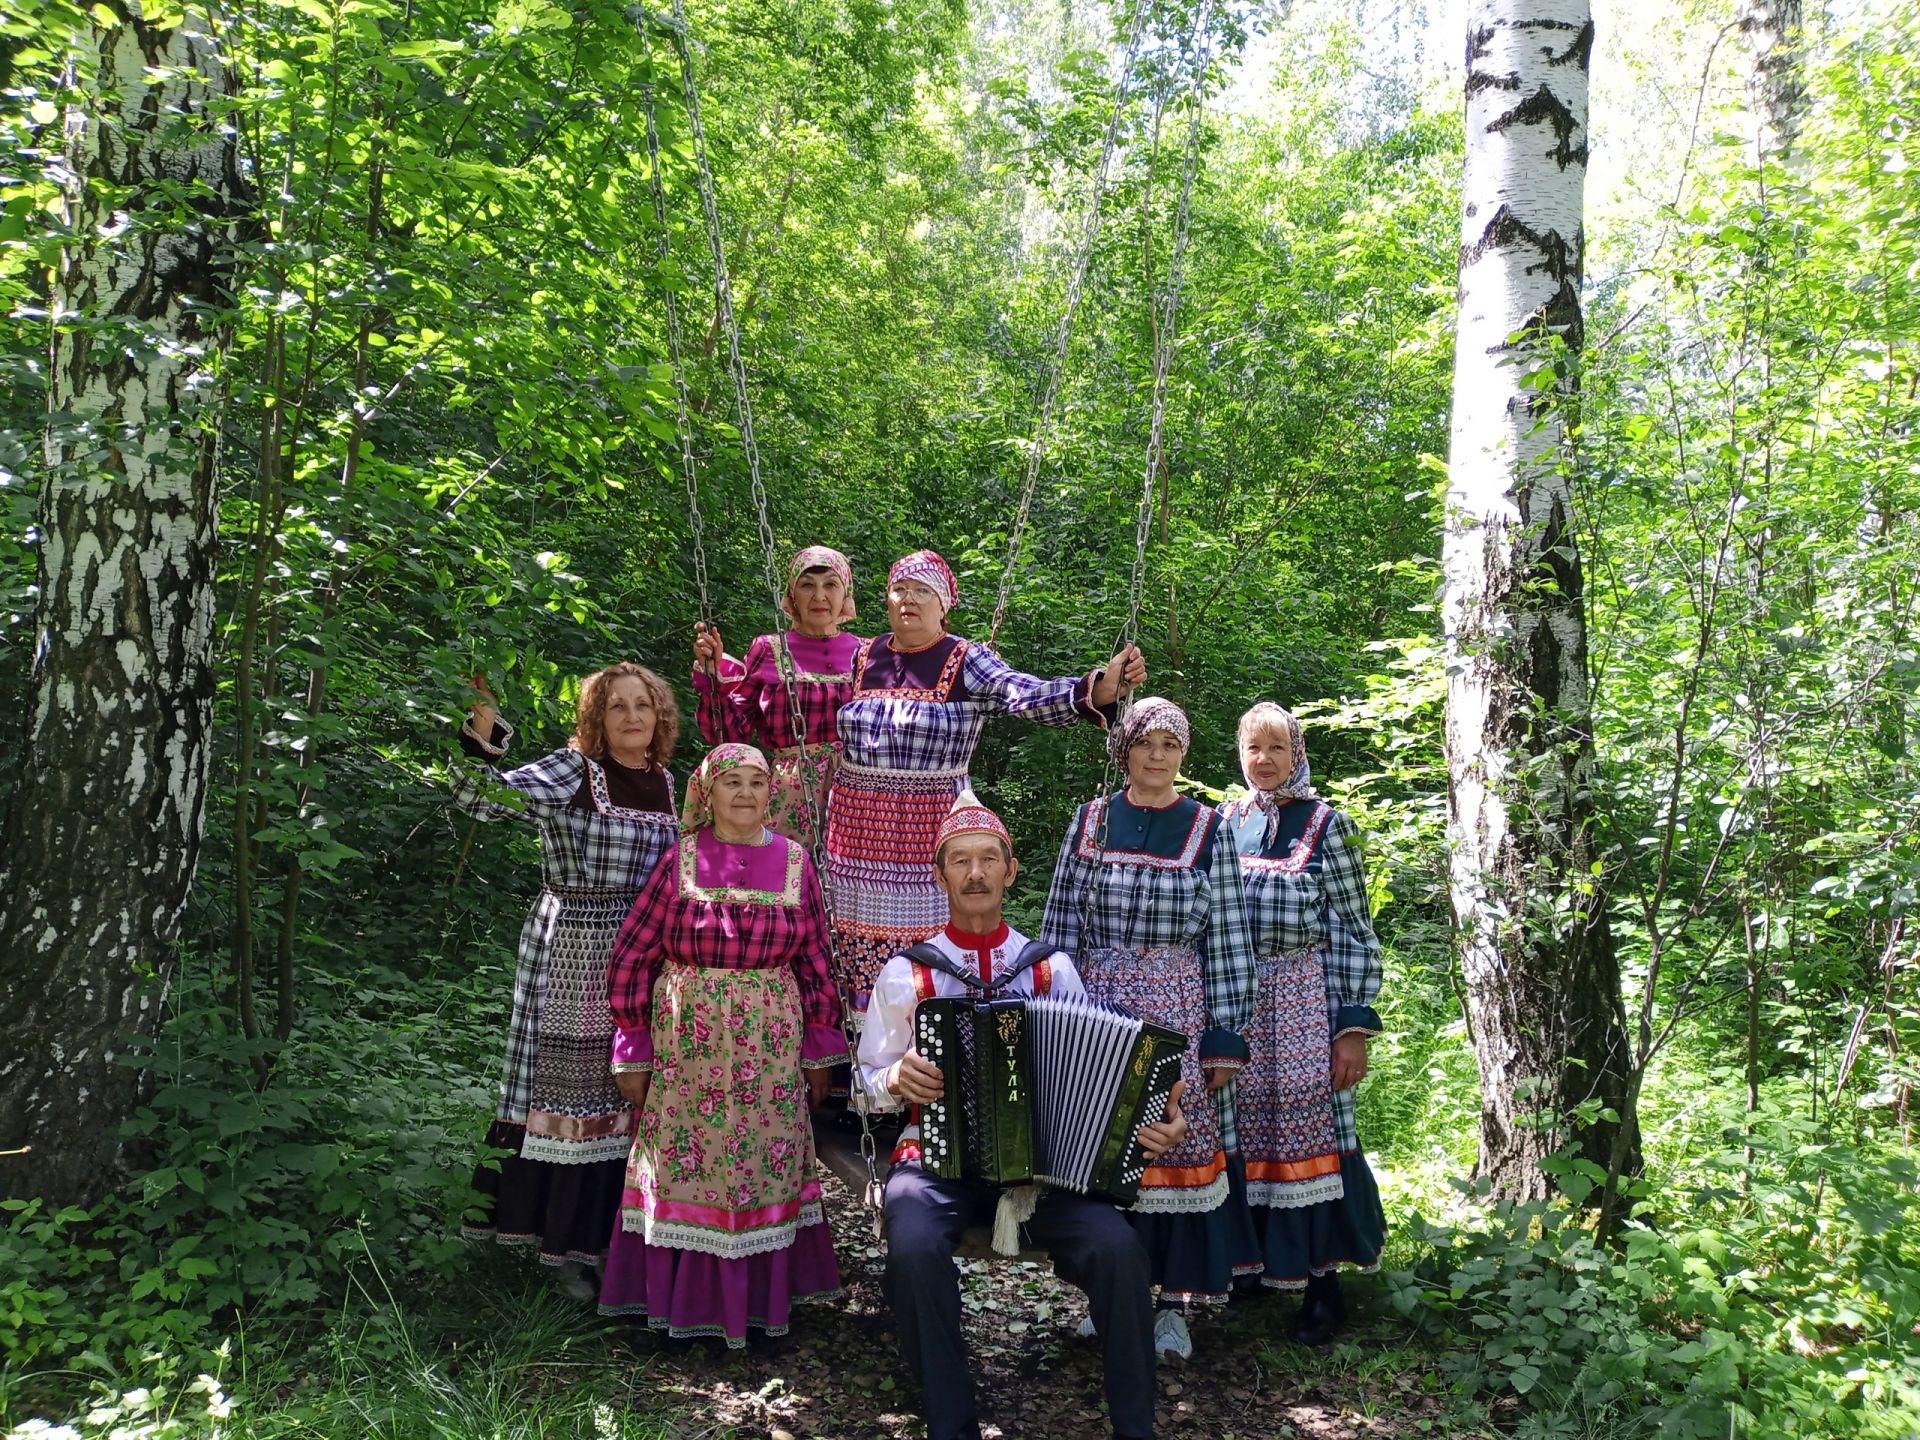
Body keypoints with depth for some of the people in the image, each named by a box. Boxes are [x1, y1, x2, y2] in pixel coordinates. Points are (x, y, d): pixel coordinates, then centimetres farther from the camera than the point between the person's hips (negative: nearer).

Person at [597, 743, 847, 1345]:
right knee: (685, 1159, 5)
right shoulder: (681, 859, -3)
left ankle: (762, 1292, 25)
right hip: (686, 1044, -1)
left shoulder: (794, 862, 2)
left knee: (767, 1162, 7)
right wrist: (633, 1052, -1)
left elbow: (816, 962, 6)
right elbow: (631, 957, 0)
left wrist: (820, 1049, 6)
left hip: (771, 1044, 1)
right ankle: (686, 1295, 23)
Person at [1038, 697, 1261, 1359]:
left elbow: (1228, 940, 0)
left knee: (1181, 1146, 1)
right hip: (1097, 1006, 2)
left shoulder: (1207, 830, 1)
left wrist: (1224, 1037, -3)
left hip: (1178, 1012, -1)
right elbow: (1061, 923, 6)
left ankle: (1174, 1303, 15)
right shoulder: (1090, 821, 5)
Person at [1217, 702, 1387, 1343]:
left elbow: (1354, 931, -3)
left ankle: (1322, 1283, 10)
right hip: (1231, 999, 3)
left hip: (1300, 999, -3)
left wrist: (1355, 1027, -9)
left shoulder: (1325, 825, -1)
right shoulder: (1222, 822, 9)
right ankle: (1253, 1259, 24)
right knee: (1244, 1134, 7)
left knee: (1309, 1133, -2)